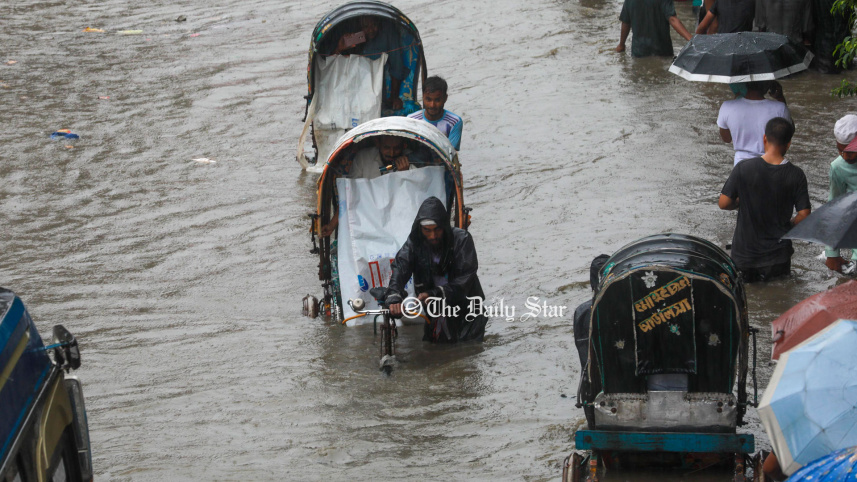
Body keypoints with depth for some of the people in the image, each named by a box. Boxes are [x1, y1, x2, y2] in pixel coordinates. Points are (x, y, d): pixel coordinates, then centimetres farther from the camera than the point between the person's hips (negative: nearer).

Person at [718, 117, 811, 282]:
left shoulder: (743, 169, -14)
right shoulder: (795, 175, -12)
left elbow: (724, 203, -10)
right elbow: (804, 216, -10)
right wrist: (789, 225, 10)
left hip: (745, 249, 1)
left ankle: (747, 273, 2)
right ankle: (769, 274, -3)